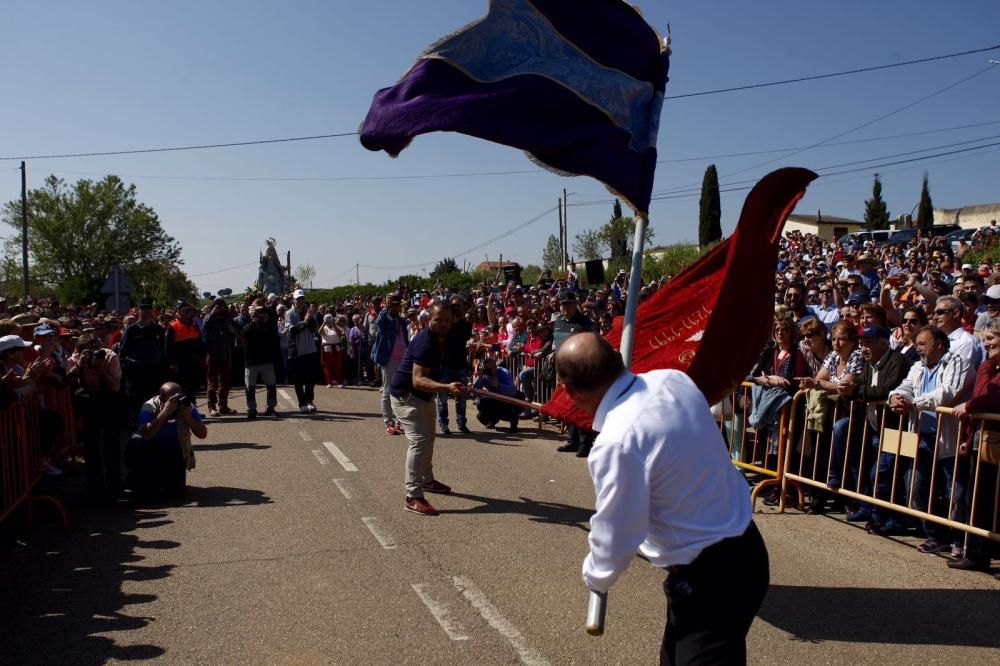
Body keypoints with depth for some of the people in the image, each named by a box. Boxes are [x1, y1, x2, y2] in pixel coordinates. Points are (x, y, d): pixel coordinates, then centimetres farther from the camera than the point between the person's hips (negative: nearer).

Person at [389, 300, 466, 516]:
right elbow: (418, 380, -39)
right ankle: (413, 497, -19)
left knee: (428, 438, 23)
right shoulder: (425, 342, -30)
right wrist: (447, 387, -51)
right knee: (419, 440, -21)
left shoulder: (444, 338, -1)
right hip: (405, 395, -10)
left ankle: (427, 480, 44)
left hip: (424, 395, 10)